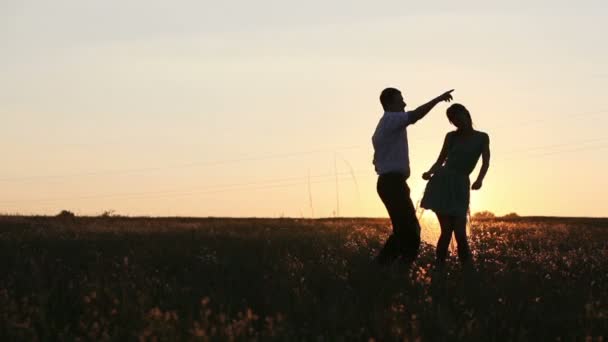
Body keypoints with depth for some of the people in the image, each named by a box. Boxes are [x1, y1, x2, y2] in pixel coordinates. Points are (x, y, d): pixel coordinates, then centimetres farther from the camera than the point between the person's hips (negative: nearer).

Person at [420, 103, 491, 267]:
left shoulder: (482, 137, 9)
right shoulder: (451, 136, 10)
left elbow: (486, 162, -3)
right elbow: (440, 161, 14)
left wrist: (479, 179, -23)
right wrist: (430, 172, -8)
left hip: (460, 186, 0)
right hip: (442, 183, 0)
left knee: (460, 232, -8)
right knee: (447, 231, -9)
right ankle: (439, 269, -5)